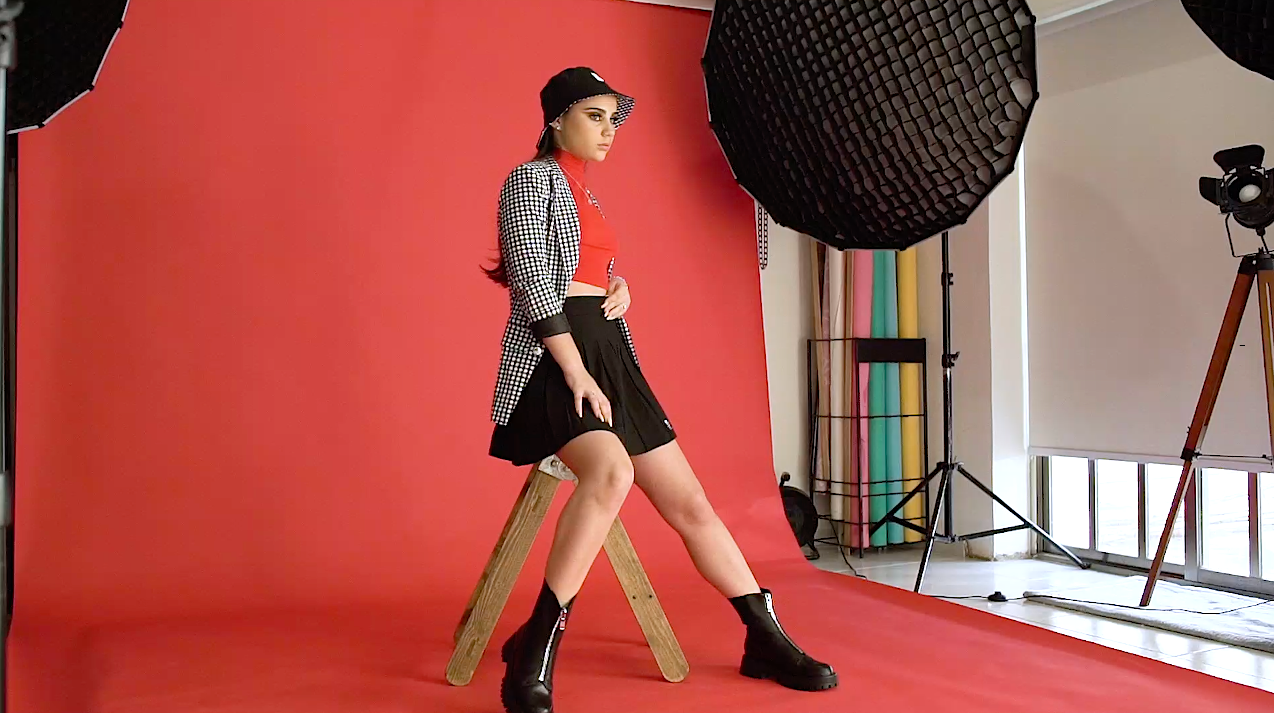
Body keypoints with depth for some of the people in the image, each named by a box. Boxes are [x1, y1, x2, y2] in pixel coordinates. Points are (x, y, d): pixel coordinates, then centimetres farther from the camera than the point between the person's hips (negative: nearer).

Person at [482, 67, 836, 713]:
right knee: (611, 470, -36)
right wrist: (576, 373, -22)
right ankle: (533, 657, -30)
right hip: (551, 358, -8)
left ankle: (766, 640, 14)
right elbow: (531, 280, -14)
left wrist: (621, 288, 7)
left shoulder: (585, 194, 23)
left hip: (609, 354, 8)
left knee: (687, 500, 4)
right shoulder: (531, 178, -2)